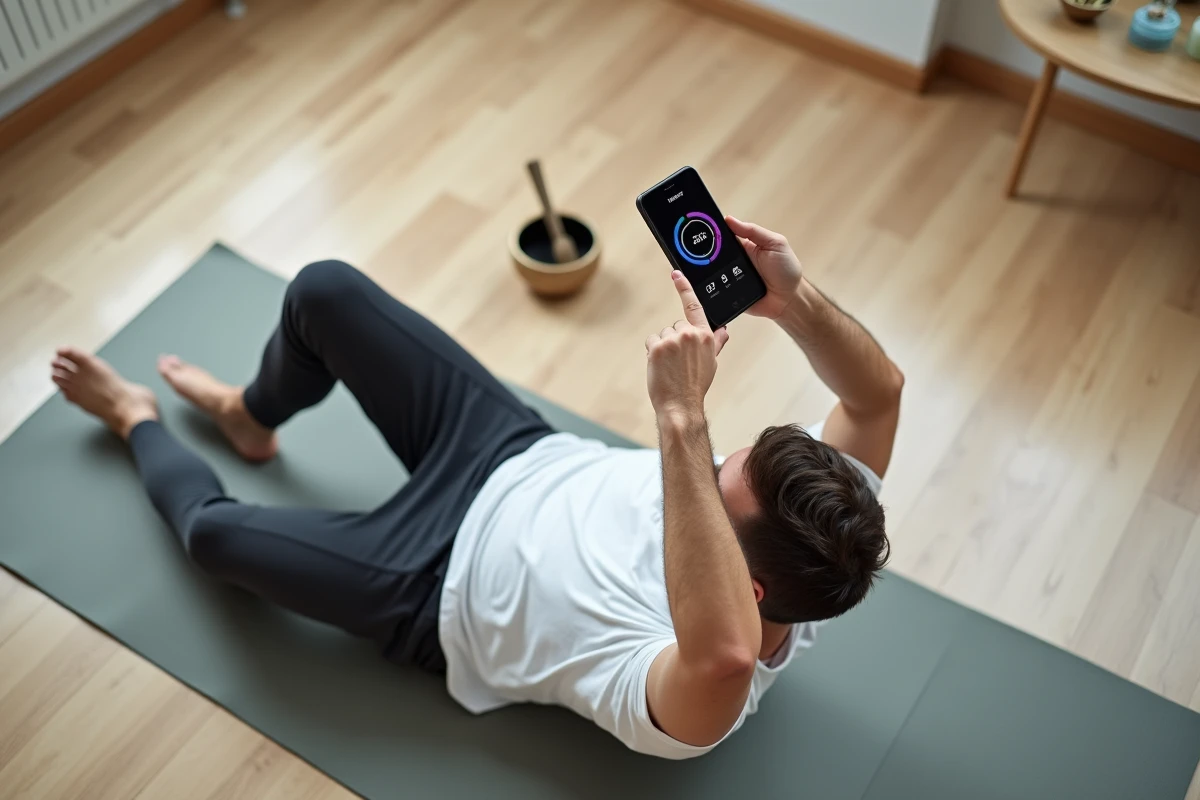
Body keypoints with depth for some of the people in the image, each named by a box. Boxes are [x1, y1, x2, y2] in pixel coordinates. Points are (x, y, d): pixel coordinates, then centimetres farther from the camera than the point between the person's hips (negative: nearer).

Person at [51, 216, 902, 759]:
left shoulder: (712, 691, -38)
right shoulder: (810, 544, -20)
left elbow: (723, 650, -62)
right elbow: (880, 393, -18)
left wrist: (683, 420, -67)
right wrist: (797, 300, -38)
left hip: (438, 586, -5)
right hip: (523, 454, 6)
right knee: (322, 291, 1)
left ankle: (139, 421, 42)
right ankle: (251, 415, 40)